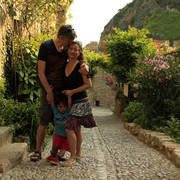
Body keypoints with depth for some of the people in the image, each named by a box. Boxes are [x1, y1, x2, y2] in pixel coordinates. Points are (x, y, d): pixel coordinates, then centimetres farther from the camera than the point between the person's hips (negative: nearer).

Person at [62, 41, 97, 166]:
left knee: (69, 128, -12)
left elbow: (88, 85, -14)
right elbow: (64, 84, 19)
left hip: (80, 102, -7)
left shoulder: (81, 66, -12)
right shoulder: (64, 66, 9)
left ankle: (73, 158, -4)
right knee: (76, 128, 13)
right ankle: (78, 154, 24)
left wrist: (72, 91, -16)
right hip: (70, 101, 7)